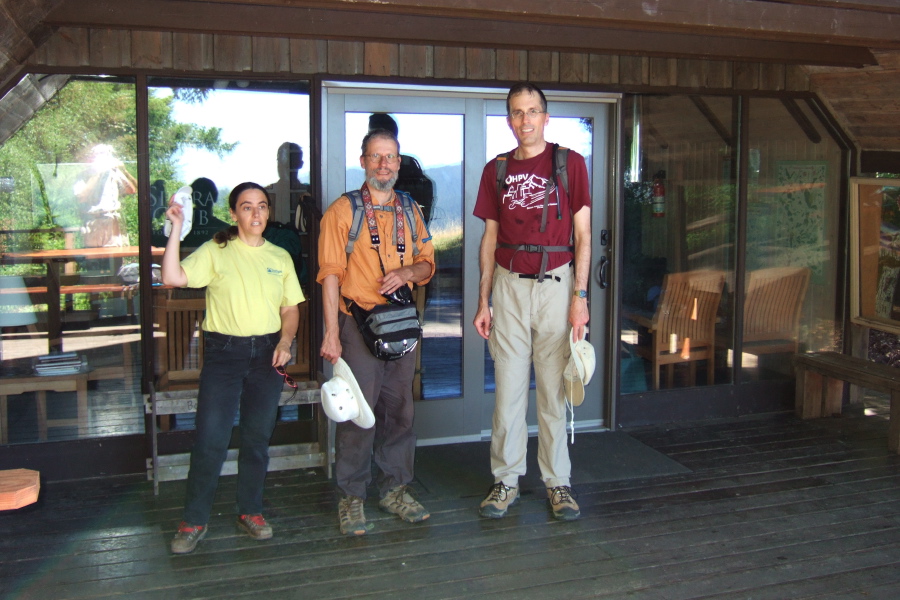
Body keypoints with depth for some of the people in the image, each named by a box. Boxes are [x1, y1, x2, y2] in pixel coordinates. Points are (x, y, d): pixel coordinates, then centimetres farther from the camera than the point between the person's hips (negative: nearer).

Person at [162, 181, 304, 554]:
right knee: (210, 439, -5)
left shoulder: (280, 257, 11)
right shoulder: (215, 252, 1)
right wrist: (176, 230, -18)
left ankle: (250, 511, 24)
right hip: (224, 353, -3)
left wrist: (285, 341, -4)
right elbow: (173, 278, -13)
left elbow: (291, 308, 13)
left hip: (267, 353, 3)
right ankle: (194, 520, 9)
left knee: (258, 437, 9)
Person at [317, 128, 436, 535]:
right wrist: (332, 332, -13)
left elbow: (428, 263, 17)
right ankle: (351, 497, 8)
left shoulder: (410, 212, 15)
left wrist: (407, 273, -7)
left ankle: (395, 489, 22)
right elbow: (330, 274, -6)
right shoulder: (342, 211, 0)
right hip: (358, 323, -5)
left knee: (399, 410, 9)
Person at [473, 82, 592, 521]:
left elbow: (582, 234, 0)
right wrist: (483, 300, 7)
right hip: (509, 286, 2)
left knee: (554, 390, 4)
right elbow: (490, 239, 11)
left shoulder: (569, 163, 2)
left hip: (555, 284, -2)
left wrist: (580, 295, -7)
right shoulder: (497, 170, 10)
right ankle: (506, 480, 16)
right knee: (508, 389, 4)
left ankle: (557, 481, 15)